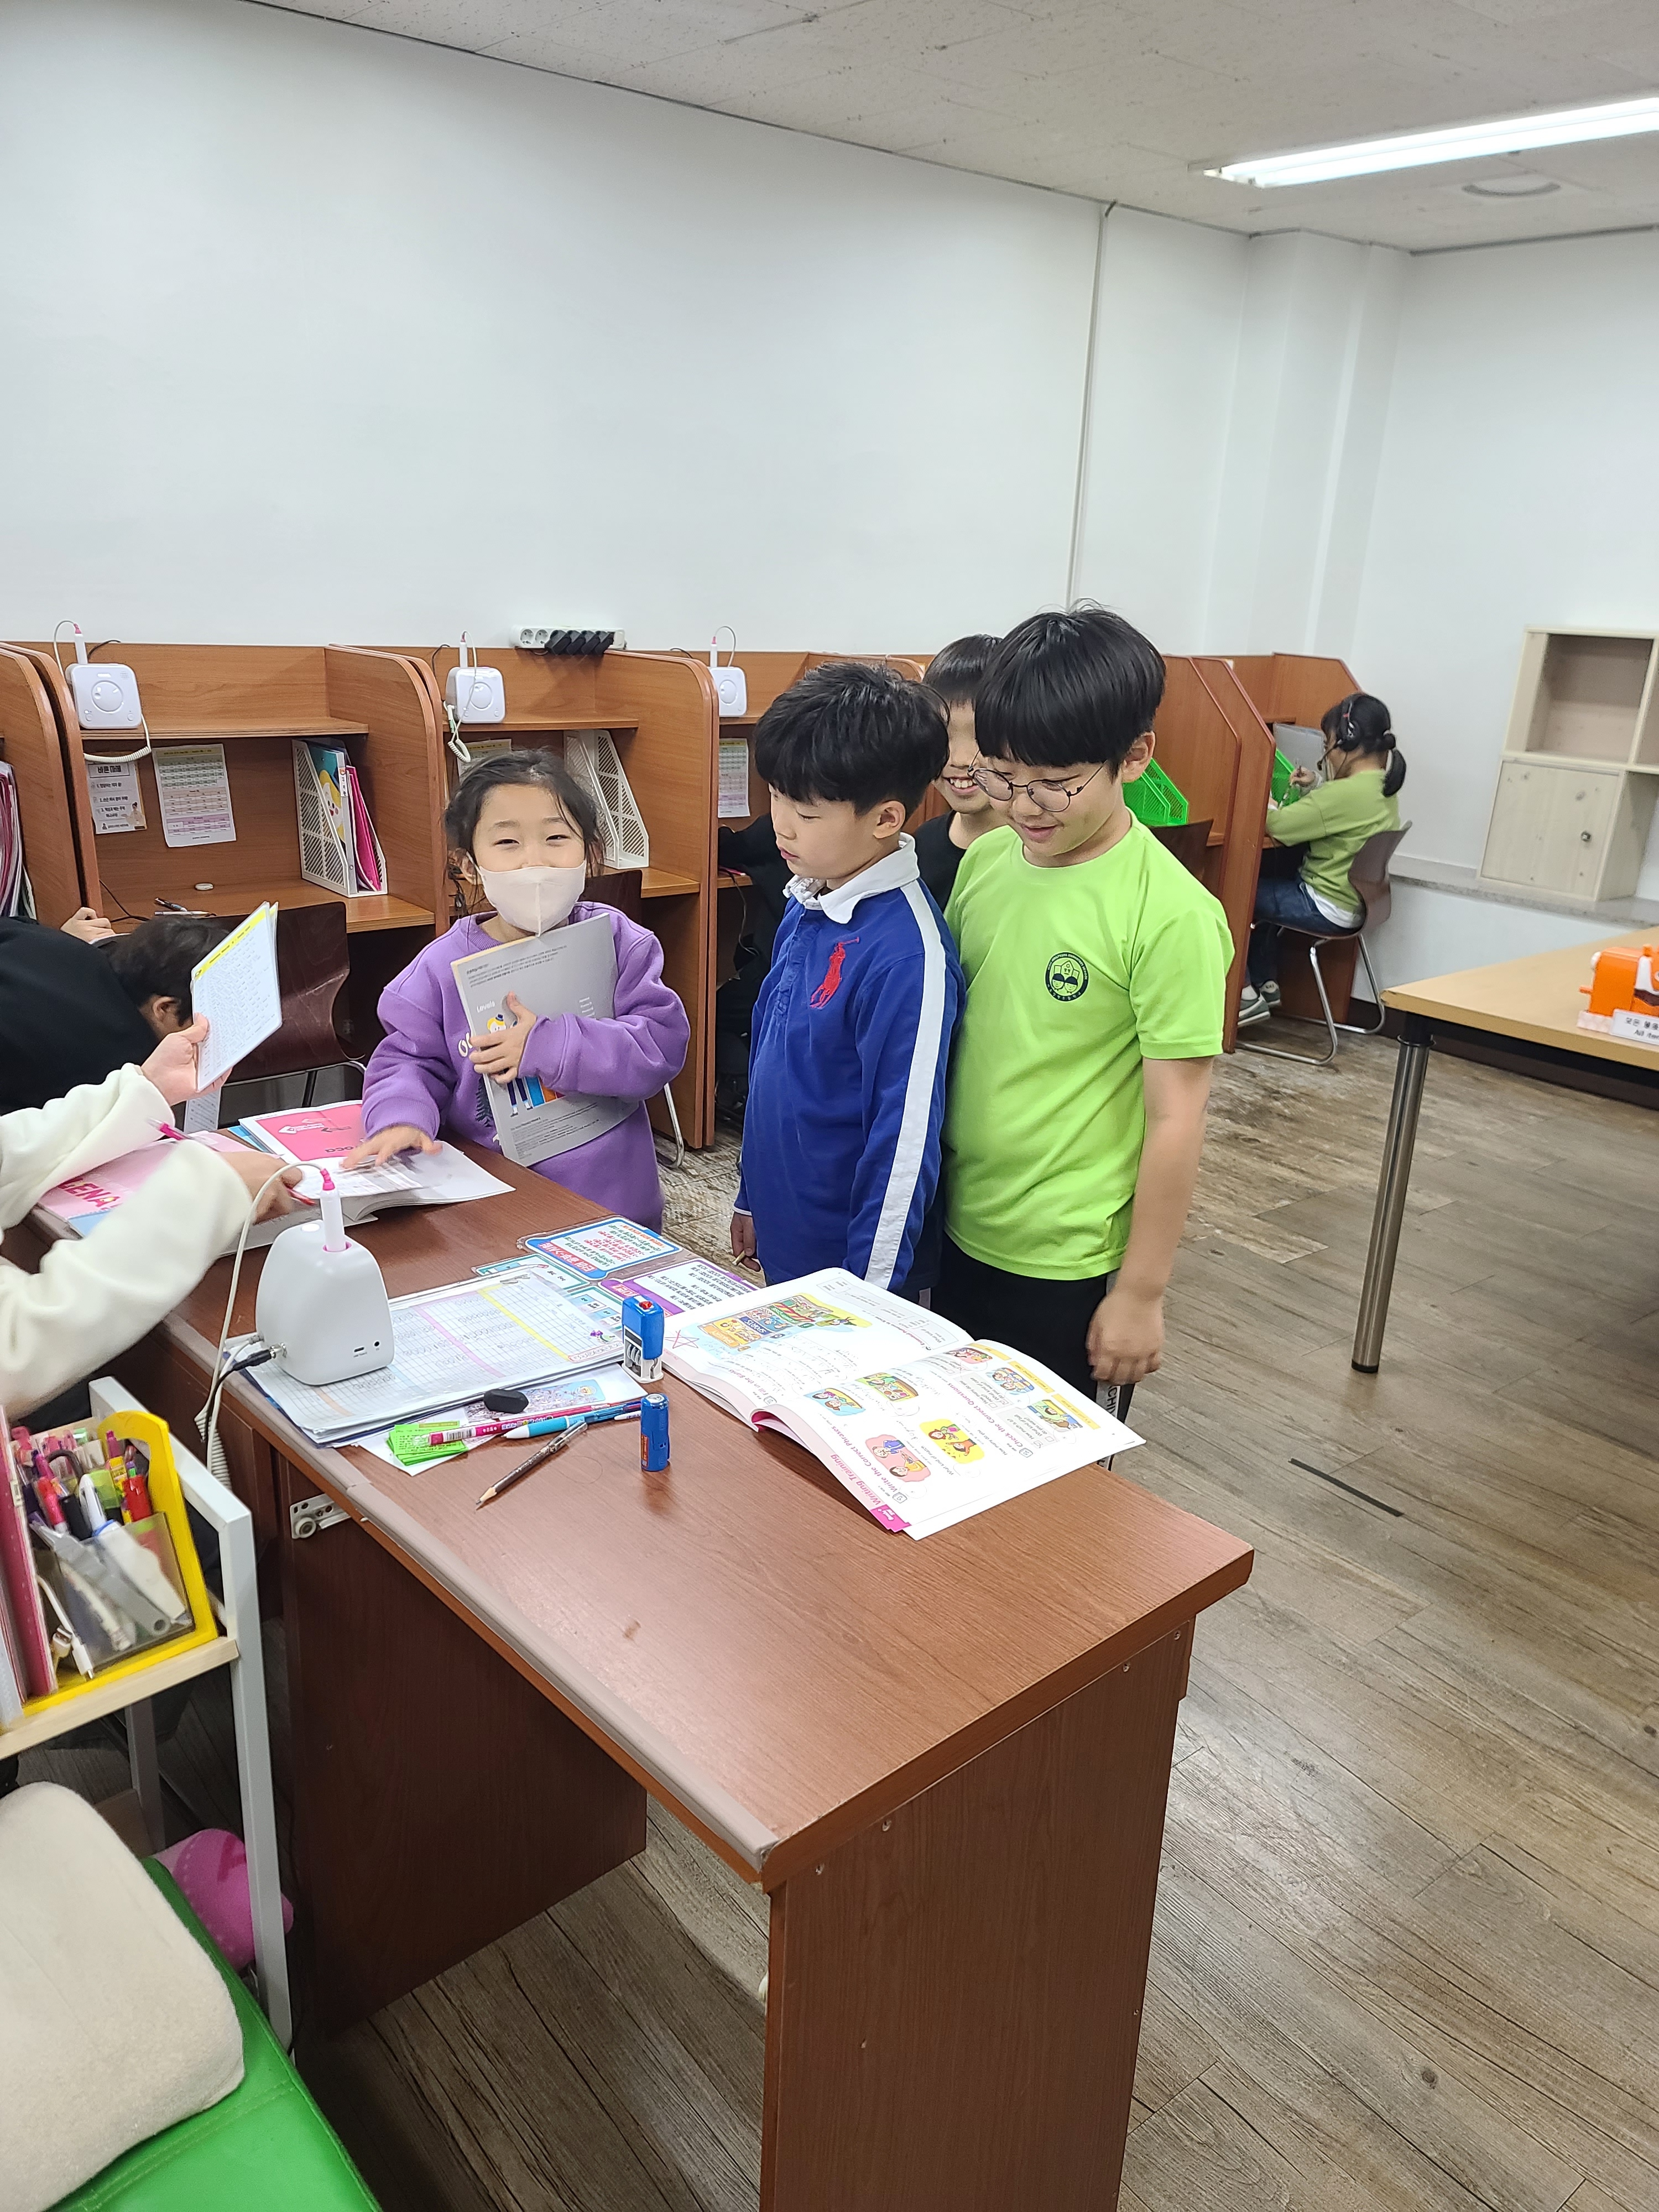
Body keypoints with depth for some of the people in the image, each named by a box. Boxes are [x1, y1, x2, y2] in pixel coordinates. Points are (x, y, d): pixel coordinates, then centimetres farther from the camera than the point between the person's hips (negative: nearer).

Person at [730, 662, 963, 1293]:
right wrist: (752, 1198, 17)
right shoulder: (805, 908, 1)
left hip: (849, 1262, -8)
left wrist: (867, 1294, -17)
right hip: (782, 1240, 8)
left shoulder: (908, 954, -24)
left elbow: (906, 1138, -22)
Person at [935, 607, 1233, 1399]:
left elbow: (1176, 1118, -15)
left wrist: (1141, 1292, -11)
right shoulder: (986, 861, 0)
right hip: (960, 1232, 6)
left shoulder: (1168, 914, -18)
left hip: (1067, 1265, -5)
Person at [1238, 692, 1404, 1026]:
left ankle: (1247, 996, 5)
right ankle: (1267, 984, 28)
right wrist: (1314, 786, 5)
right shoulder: (1383, 787, 4)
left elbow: (1279, 826, -23)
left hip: (1329, 910, -10)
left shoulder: (1348, 793, -26)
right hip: (1356, 905, 10)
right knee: (1266, 883, 27)